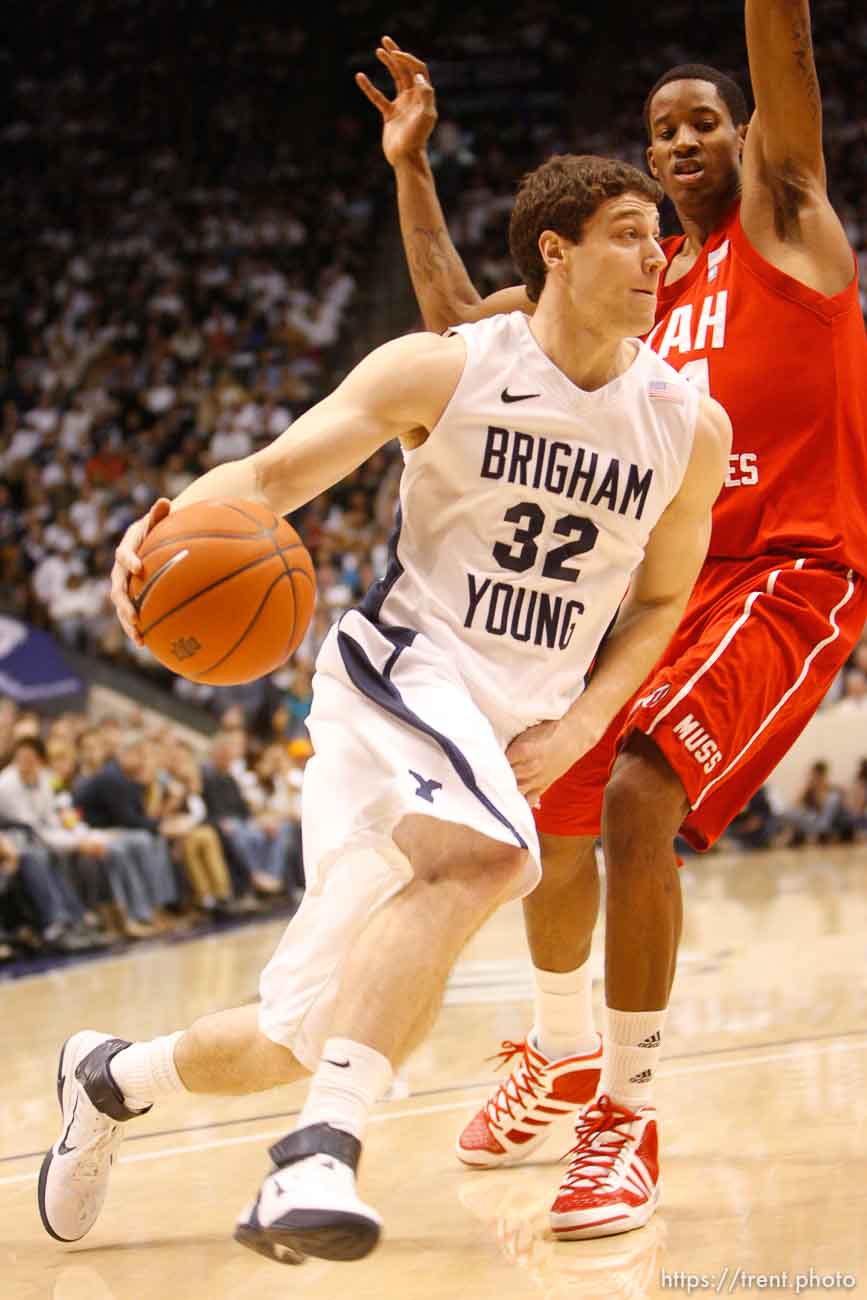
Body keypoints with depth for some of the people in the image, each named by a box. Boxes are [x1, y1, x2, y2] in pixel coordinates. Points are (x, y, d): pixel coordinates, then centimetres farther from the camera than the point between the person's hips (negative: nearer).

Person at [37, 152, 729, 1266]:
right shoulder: (444, 370, -6)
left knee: (300, 1040, 5)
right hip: (399, 671, -4)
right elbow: (272, 473, -7)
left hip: (514, 733, 5)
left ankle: (110, 1077, 32)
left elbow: (660, 601, 15)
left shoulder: (689, 427, 3)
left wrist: (580, 724, -2)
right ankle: (321, 1155, -38)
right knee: (485, 853, -39)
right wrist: (172, 525, -29)